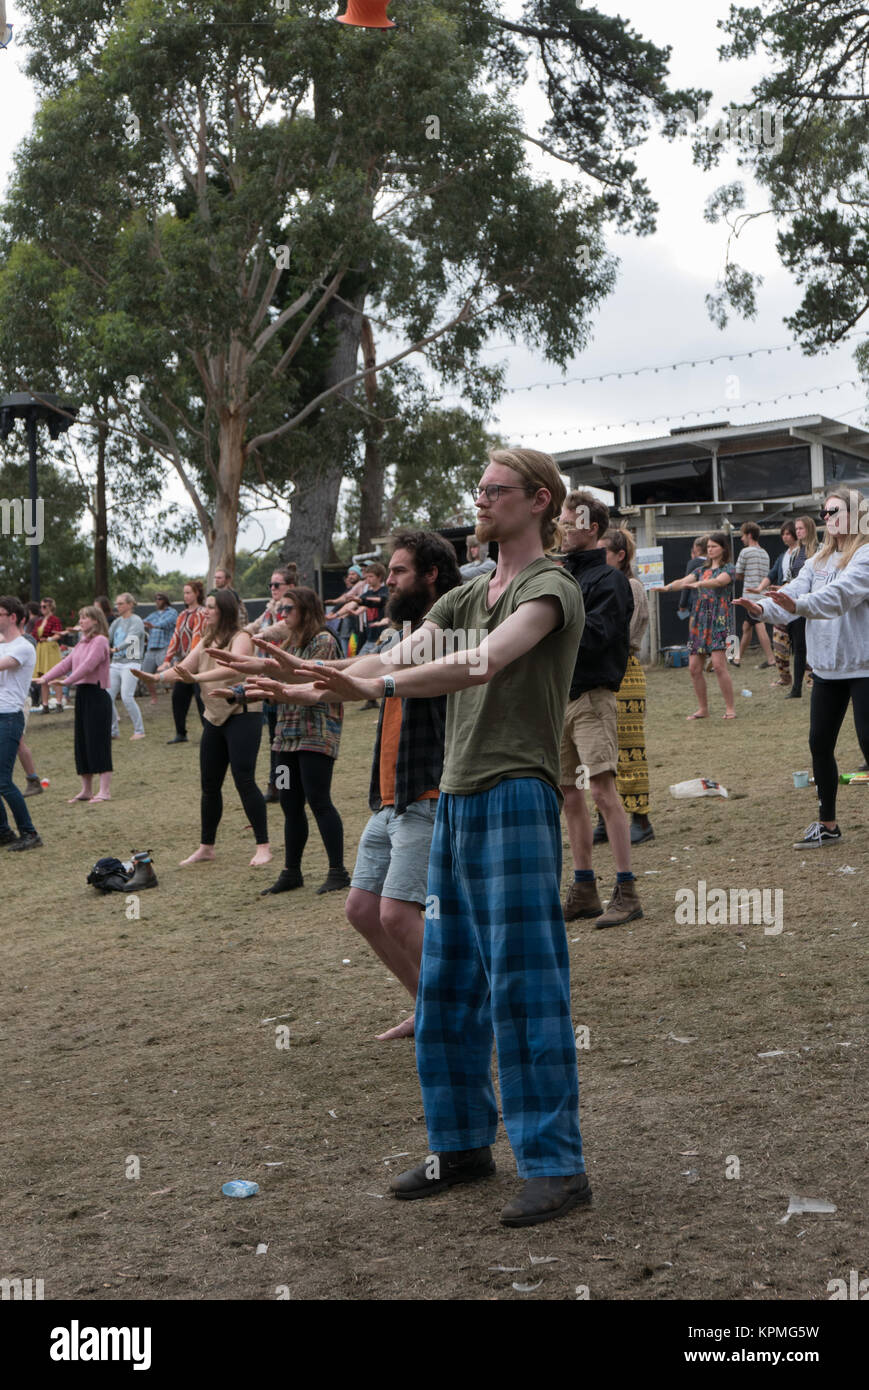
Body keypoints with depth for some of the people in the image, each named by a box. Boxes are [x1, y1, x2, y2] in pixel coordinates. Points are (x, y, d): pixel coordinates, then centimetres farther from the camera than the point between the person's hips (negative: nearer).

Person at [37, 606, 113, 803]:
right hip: (82, 694, 9)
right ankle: (86, 790, 17)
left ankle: (105, 791, -6)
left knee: (98, 743, -9)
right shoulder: (81, 643, 18)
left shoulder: (100, 641, -10)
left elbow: (88, 665, -20)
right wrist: (46, 678, 2)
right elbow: (66, 663, 14)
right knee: (81, 742, 10)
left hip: (97, 695, -9)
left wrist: (67, 681, -21)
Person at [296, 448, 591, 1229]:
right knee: (447, 982, 11)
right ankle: (462, 1144, 23)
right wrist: (304, 684, -2)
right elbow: (395, 665, 12)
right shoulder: (464, 599, 21)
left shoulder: (550, 589, -5)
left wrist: (379, 687, -31)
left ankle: (557, 1166, -2)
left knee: (523, 984, -8)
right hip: (456, 799, 8)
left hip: (516, 795, -8)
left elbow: (484, 664, -22)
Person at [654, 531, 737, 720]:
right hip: (699, 620, 6)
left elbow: (718, 581, -20)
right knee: (694, 668, 2)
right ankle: (703, 709, 13)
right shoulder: (703, 570, 20)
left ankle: (730, 709, -8)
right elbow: (683, 581, 5)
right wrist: (667, 587, -15)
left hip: (719, 620, -6)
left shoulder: (728, 569, 2)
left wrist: (698, 584, -38)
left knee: (719, 665, -16)